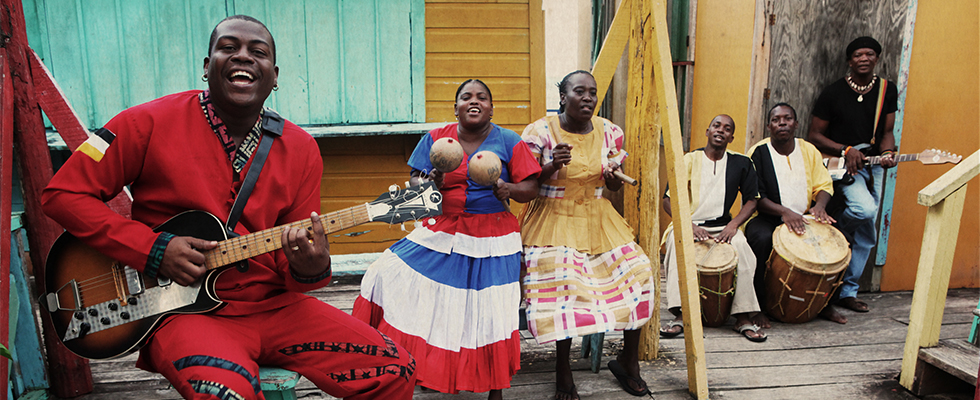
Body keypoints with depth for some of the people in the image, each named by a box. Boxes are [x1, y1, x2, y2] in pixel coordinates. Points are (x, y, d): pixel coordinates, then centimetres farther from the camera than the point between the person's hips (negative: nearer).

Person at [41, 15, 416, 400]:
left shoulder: (300, 149, 4)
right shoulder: (151, 123, -5)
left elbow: (291, 268, 8)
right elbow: (62, 193, -1)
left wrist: (310, 268, -18)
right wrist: (154, 249, -13)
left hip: (274, 306, 4)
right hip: (184, 308, -3)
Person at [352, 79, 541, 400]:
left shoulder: (509, 142, 3)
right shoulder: (434, 139, 7)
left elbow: (531, 189, 1)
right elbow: (414, 184, 4)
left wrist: (509, 189, -20)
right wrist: (431, 183, -19)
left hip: (492, 239, -2)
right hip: (441, 234, 2)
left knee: (492, 314, -7)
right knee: (389, 276, -11)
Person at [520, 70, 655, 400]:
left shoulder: (609, 132, 4)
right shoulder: (540, 131, -8)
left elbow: (614, 186, 13)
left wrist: (613, 178, -10)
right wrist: (552, 167, -23)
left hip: (596, 218, 5)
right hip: (554, 220, -4)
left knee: (637, 271, -7)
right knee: (561, 281, -23)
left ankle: (629, 361, 15)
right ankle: (563, 369, 0)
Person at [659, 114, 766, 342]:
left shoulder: (741, 164, 8)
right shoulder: (690, 160, 3)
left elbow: (751, 200, 10)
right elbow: (668, 200, -2)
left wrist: (733, 225, -9)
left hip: (722, 227, 1)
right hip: (688, 225, -1)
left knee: (741, 245, -31)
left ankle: (743, 318, -22)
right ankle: (680, 315, -33)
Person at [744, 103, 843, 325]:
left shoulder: (809, 150, 9)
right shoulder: (758, 152, -5)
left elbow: (824, 185, 9)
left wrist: (819, 205, -14)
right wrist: (784, 212, -26)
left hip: (802, 220, 5)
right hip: (765, 219, -5)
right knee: (763, 240, -36)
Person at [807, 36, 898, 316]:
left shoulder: (887, 91, 5)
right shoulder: (833, 93, -7)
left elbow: (887, 132, 10)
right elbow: (815, 136, -5)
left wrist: (887, 153, -11)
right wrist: (846, 150, -17)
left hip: (873, 165, 5)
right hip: (841, 164, -5)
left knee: (866, 235, 5)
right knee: (865, 209, -32)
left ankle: (847, 291, 17)